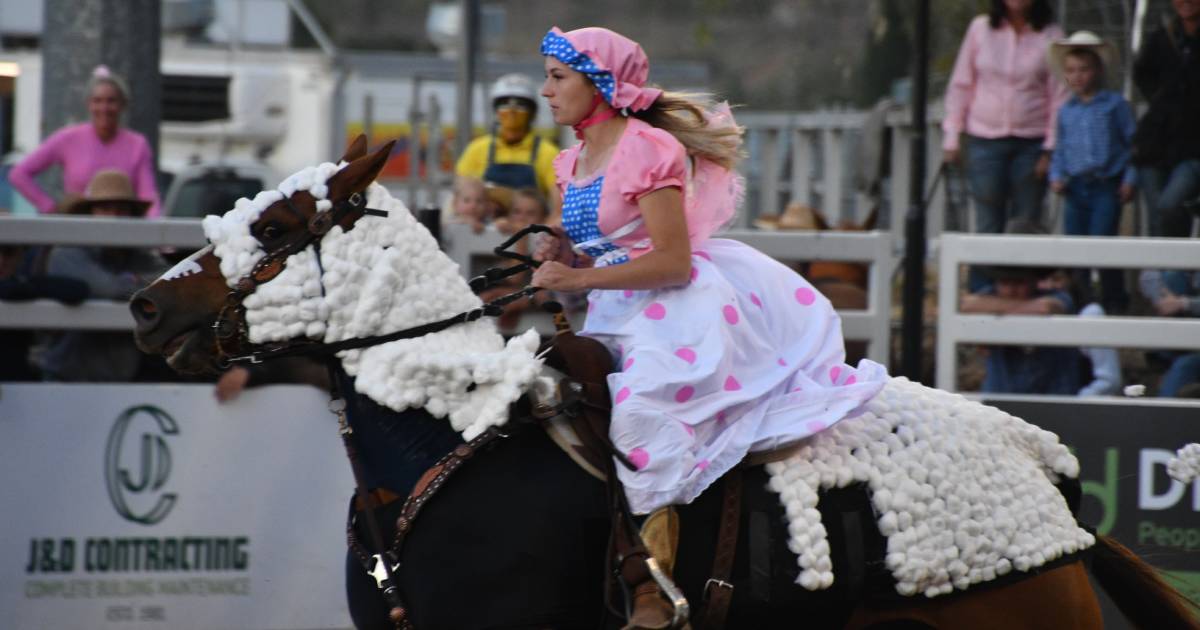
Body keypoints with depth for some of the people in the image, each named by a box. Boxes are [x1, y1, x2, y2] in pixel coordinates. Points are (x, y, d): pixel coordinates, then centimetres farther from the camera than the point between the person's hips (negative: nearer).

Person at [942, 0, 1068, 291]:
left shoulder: (1050, 35, 1)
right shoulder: (980, 29, 4)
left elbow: (1059, 95, 1)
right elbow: (960, 86, 9)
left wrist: (1051, 149, -4)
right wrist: (952, 136, 5)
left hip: (1031, 143, 0)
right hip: (985, 140, 0)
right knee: (988, 226, -2)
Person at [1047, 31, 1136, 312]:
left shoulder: (1115, 105, 0)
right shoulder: (1066, 111, 12)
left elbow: (1132, 141, 1)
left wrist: (1130, 179, -4)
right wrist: (1057, 177, 3)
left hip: (1107, 186, -5)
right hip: (1076, 188, 5)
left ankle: (1114, 298, -3)